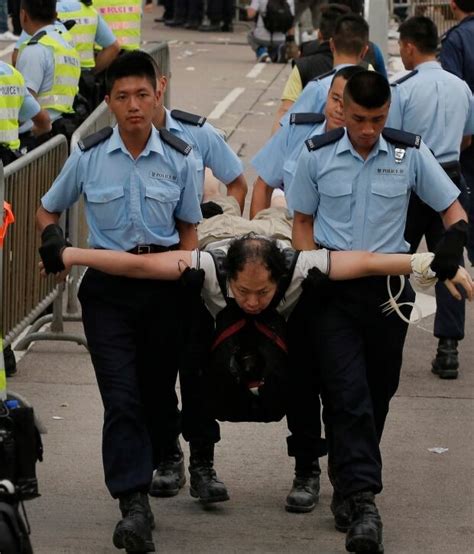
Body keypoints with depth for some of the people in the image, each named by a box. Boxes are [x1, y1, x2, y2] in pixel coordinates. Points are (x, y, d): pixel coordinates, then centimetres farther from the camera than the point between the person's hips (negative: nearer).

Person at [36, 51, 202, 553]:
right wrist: (52, 240, -10)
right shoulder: (88, 157, -3)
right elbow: (47, 211, 11)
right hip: (107, 286, -1)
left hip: (164, 284, 1)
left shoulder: (179, 159, -1)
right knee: (121, 395, -11)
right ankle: (133, 506, -17)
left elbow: (188, 229, 9)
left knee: (156, 389, 9)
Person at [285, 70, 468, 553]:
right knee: (347, 394, -13)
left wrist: (454, 240, -16)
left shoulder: (410, 154, -2)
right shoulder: (317, 155, -2)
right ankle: (362, 503, -20)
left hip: (388, 286, 2)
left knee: (377, 393, 9)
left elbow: (452, 207, 5)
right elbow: (303, 221, 10)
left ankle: (349, 489, 25)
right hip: (333, 290, -2)